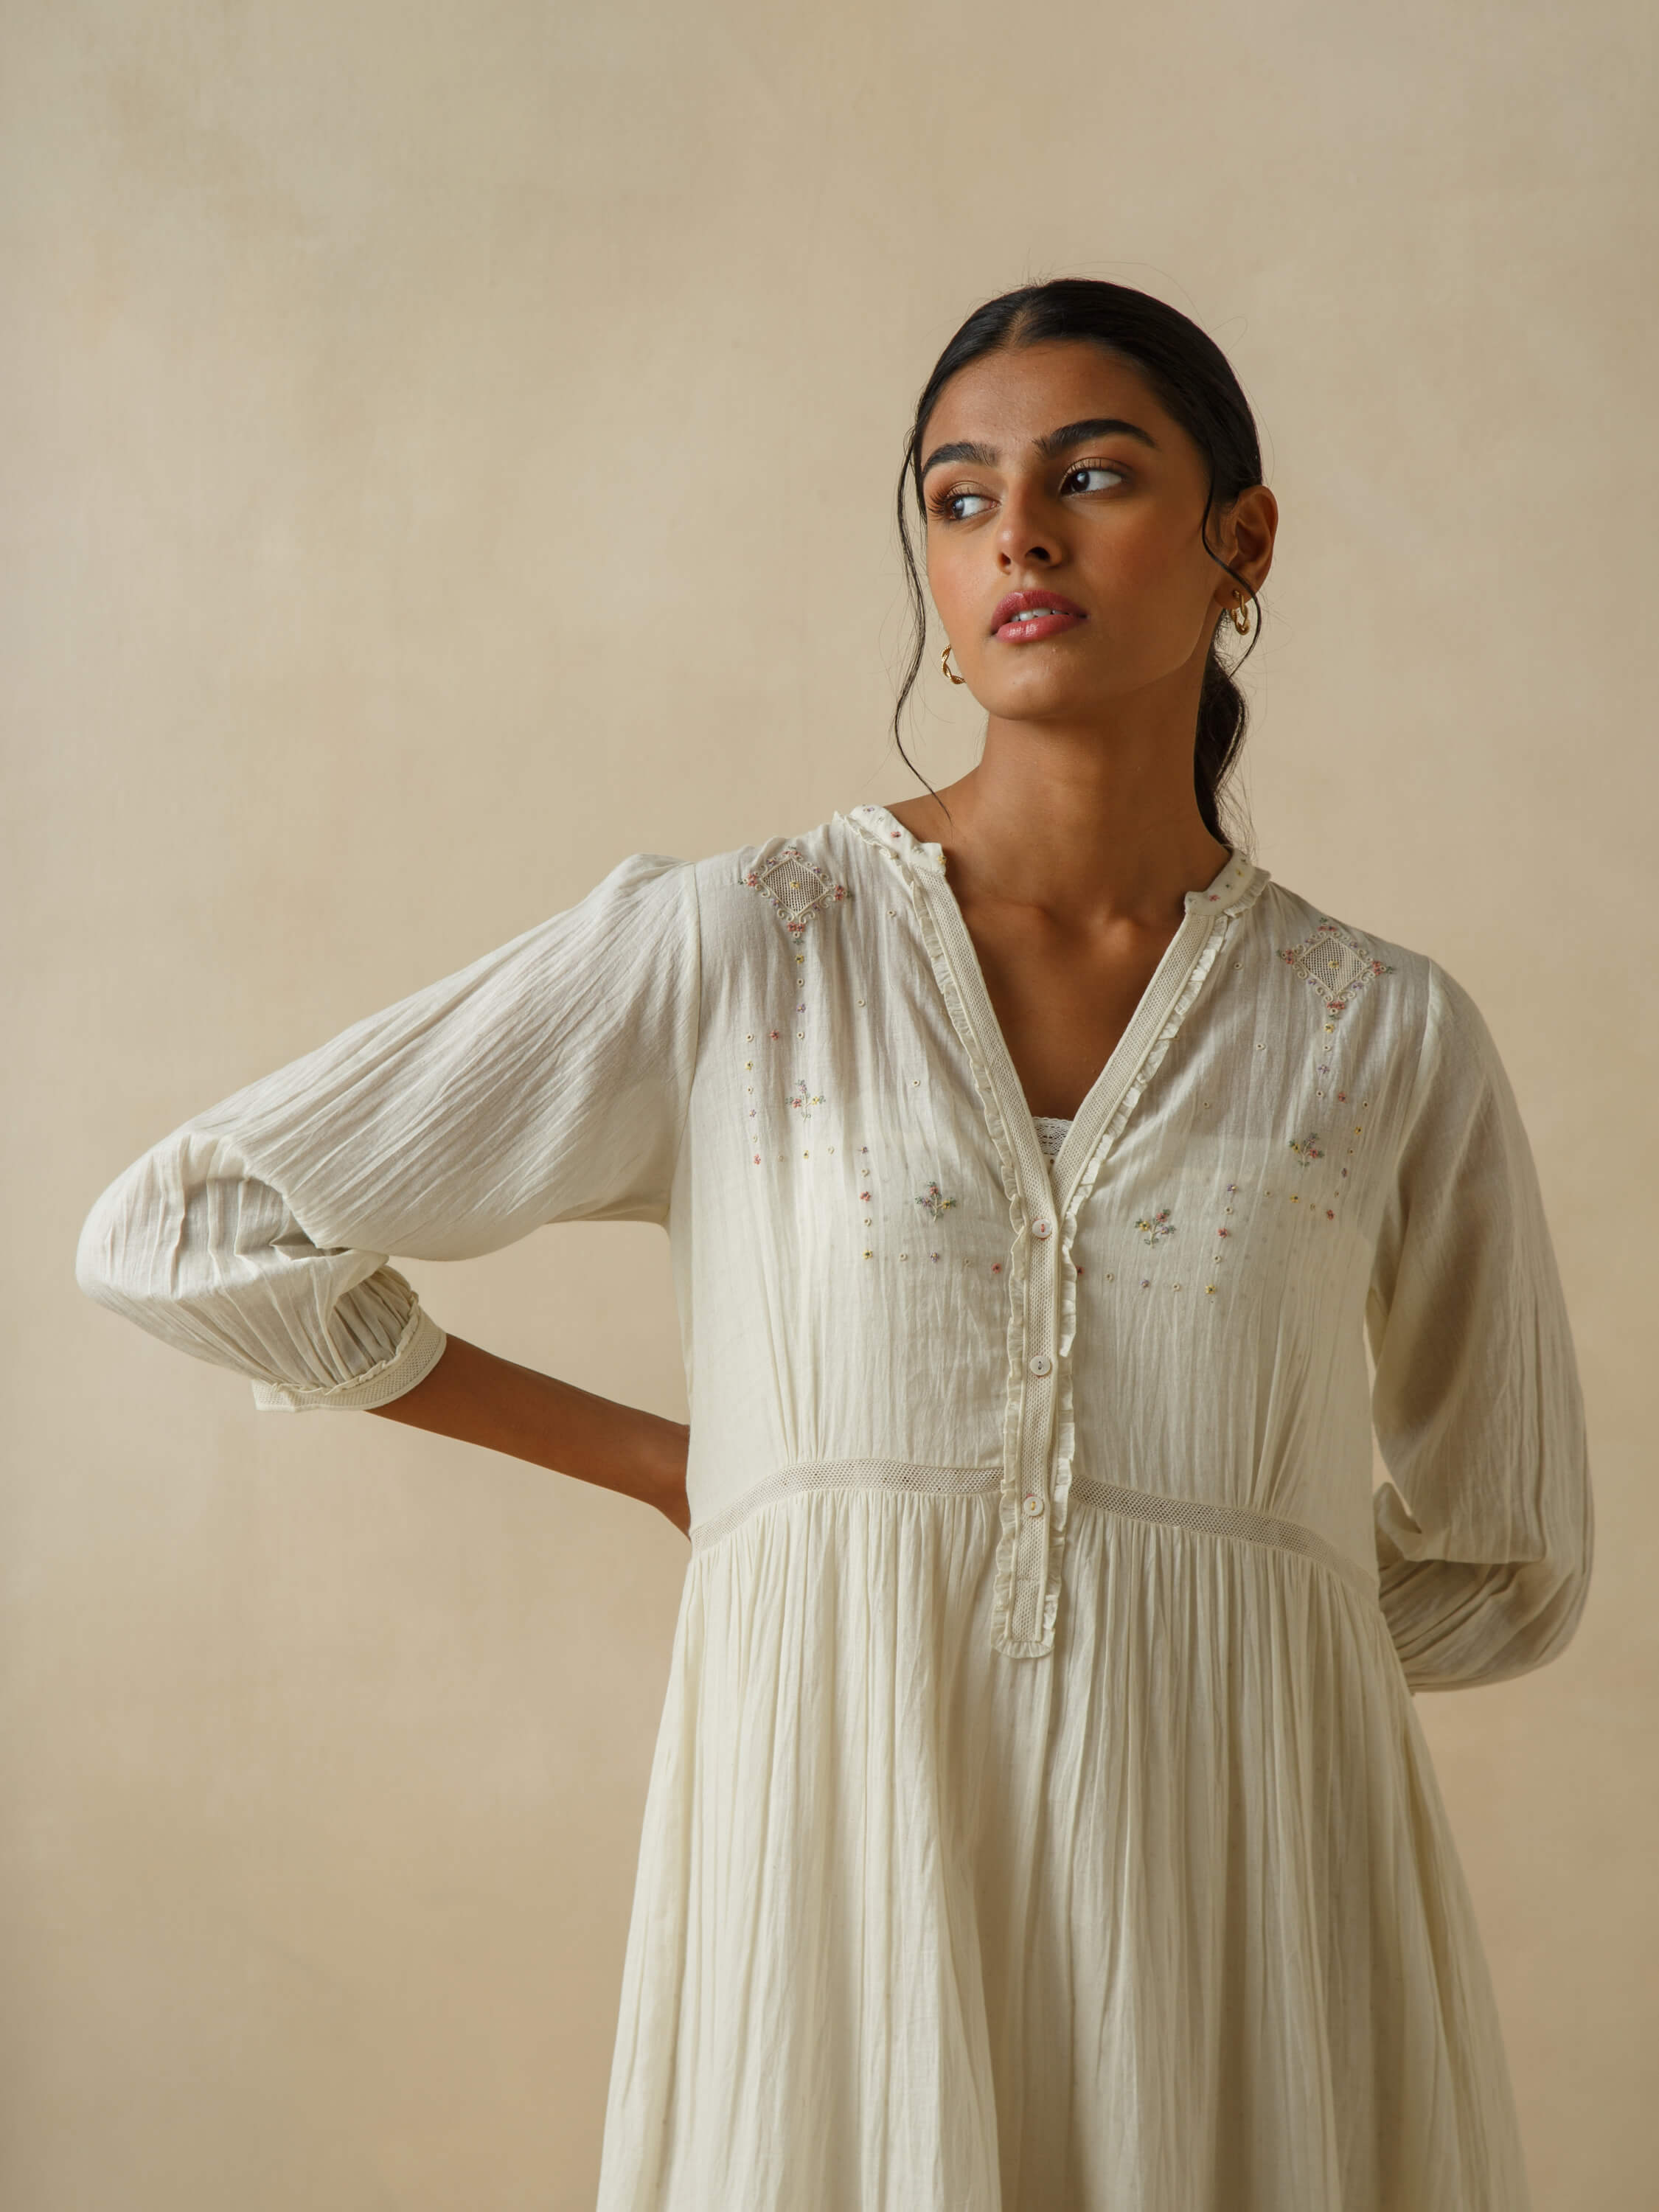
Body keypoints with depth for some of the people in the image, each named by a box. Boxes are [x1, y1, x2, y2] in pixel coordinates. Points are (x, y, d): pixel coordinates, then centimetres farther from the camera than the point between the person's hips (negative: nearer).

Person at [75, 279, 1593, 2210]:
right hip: (841, 1885, -1)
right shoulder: (723, 953, 0)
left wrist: (1172, 1596, 5)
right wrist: (671, 1468, 6)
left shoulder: (1393, 1036, 4)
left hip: (1246, 1903, 2)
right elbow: (179, 1233, 2)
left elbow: (1500, 1572, 17)